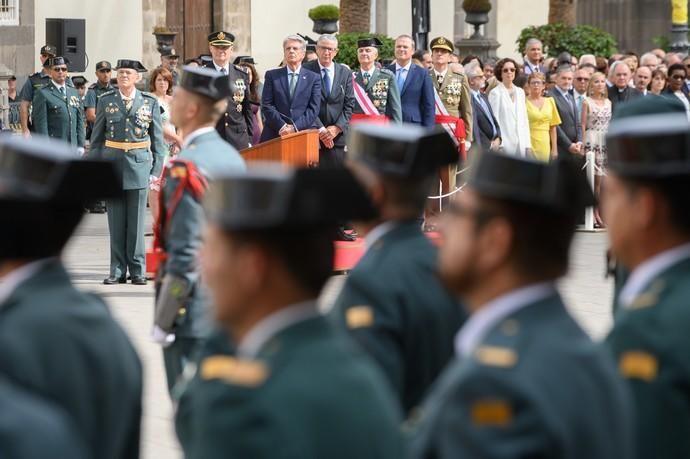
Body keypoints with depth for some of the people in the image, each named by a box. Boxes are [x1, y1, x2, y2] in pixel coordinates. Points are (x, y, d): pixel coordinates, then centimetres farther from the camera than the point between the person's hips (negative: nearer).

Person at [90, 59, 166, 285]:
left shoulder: (150, 102, 4)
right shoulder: (106, 101, 6)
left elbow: (158, 139, 7)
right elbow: (96, 138, 9)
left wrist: (156, 170, 0)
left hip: (139, 164, -1)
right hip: (112, 162, 1)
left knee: (136, 222, 0)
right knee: (116, 222, 3)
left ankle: (138, 270, 7)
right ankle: (117, 270, 9)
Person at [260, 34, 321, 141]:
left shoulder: (313, 78, 11)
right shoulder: (272, 76, 12)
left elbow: (314, 109, 2)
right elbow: (266, 105, 4)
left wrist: (295, 127, -11)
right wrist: (282, 126, -10)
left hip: (303, 134, 0)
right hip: (275, 135, 0)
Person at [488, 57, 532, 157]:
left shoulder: (520, 92, 16)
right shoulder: (495, 93, -2)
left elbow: (524, 119, 17)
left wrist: (528, 144, 11)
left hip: (521, 144, 5)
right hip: (505, 144, -5)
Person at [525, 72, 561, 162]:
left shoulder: (550, 101, 12)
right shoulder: (524, 102, -2)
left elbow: (553, 127, 14)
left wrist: (554, 148, 10)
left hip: (545, 147, 4)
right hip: (529, 146, -4)